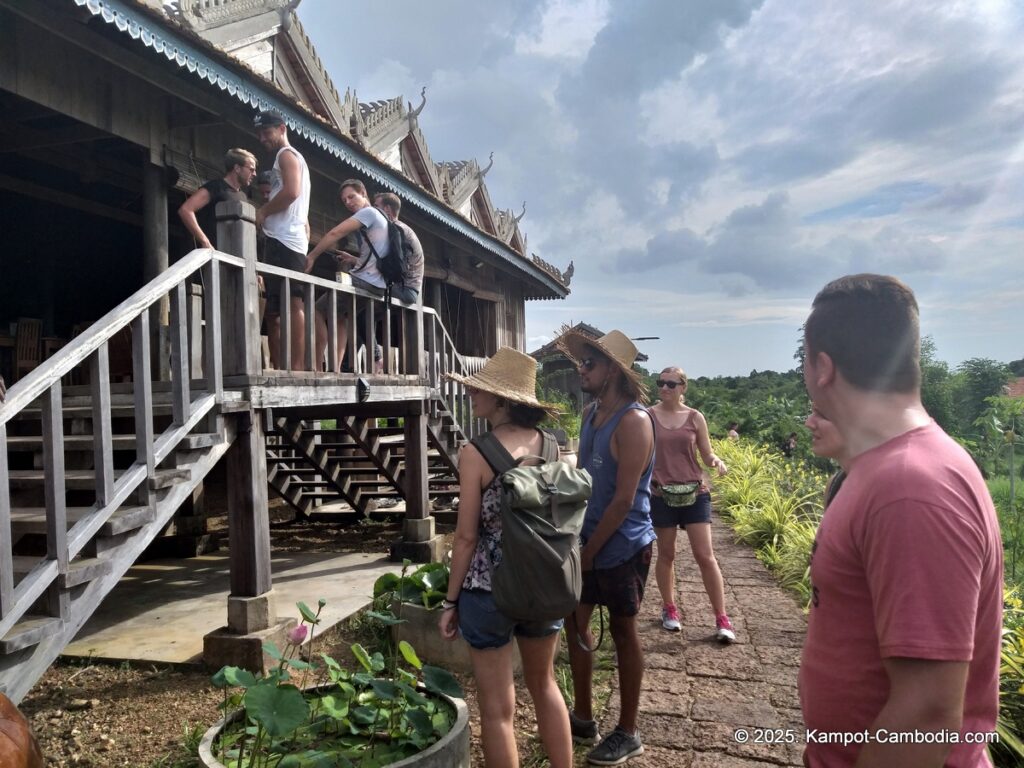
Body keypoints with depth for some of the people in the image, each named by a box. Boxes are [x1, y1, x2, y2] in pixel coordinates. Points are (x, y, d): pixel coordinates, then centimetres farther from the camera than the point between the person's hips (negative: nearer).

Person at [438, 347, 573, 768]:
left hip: (489, 588, -5)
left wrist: (450, 600, -2)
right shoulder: (548, 444, -3)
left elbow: (467, 536, -14)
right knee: (543, 684, 26)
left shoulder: (475, 452, -17)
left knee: (498, 707, 12)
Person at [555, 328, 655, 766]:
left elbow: (624, 499, -21)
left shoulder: (633, 421, -21)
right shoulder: (590, 413, 5)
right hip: (589, 540, 8)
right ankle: (582, 718, 34)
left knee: (623, 632, 6)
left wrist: (589, 550, -15)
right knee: (576, 622, 15)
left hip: (622, 546, -8)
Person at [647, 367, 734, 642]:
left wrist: (717, 461, -17)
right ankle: (669, 609, 30)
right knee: (666, 554, 11)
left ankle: (722, 619, 9)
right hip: (661, 494, 0)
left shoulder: (695, 417, 1)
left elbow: (707, 454, 4)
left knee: (705, 556, -1)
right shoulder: (648, 416, -2)